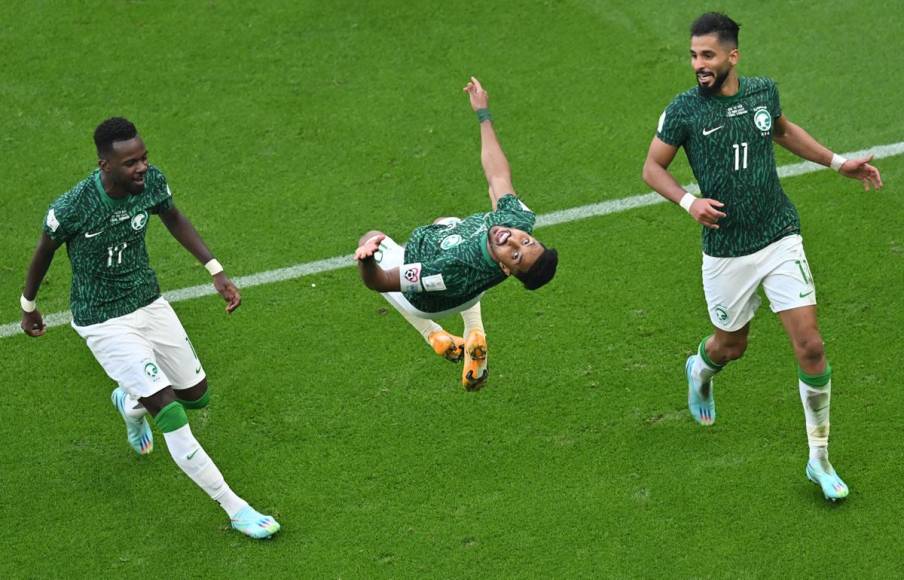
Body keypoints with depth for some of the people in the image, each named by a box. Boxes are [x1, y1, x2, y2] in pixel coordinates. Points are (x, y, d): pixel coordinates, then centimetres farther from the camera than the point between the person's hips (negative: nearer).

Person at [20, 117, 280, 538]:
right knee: (171, 414, -15)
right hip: (104, 323, -6)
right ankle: (235, 509, -5)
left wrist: (215, 271, 2)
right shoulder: (72, 208, -28)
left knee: (197, 396, 16)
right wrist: (29, 306, 8)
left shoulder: (152, 182, -14)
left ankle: (129, 402, 51)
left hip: (150, 303, 6)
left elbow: (174, 219, 8)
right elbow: (44, 253, -7)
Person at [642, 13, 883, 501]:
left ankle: (819, 459, 8)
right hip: (725, 252, -2)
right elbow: (653, 167, 0)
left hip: (780, 238, 2)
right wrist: (689, 202, -17)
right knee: (731, 345, 16)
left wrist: (837, 162, 20)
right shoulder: (684, 111, -10)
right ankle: (700, 370, 56)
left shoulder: (763, 91, 0)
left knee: (810, 346, -6)